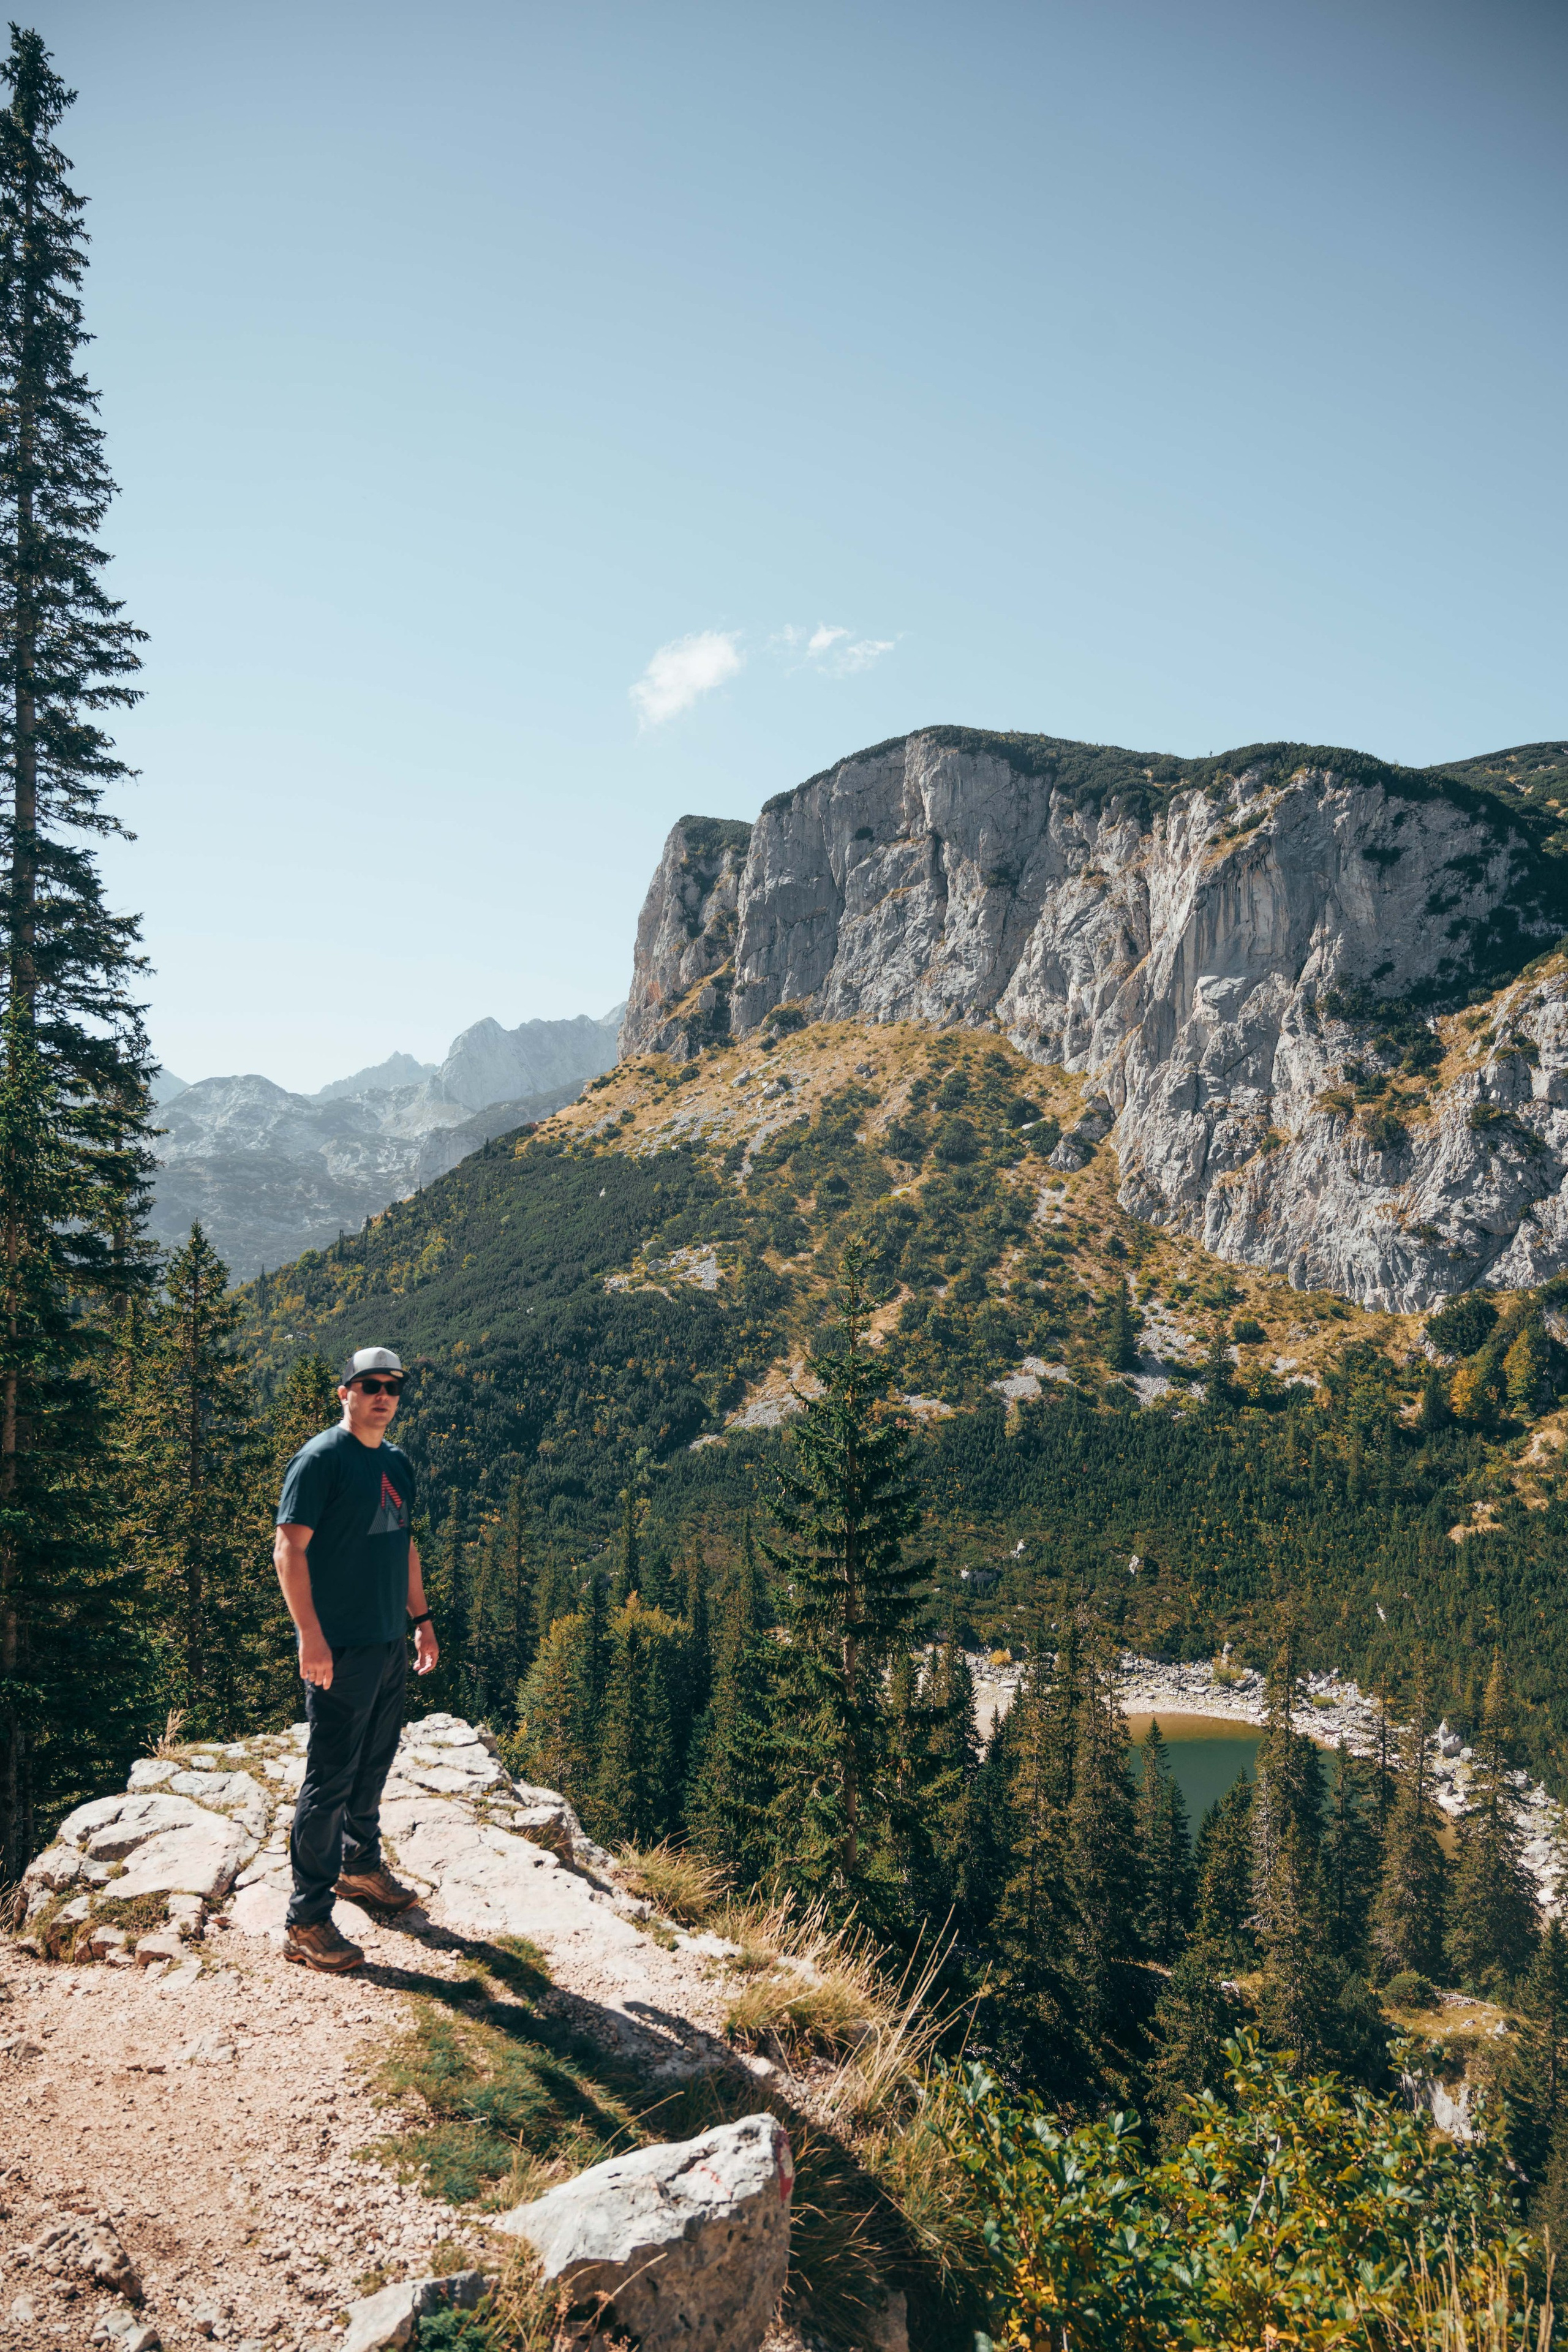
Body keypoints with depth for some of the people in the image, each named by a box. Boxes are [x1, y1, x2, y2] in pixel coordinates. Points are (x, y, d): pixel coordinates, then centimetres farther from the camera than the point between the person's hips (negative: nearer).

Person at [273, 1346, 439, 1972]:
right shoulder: (321, 1459, -12)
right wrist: (311, 1636, -22)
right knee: (330, 1778, -4)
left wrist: (421, 1620, 20)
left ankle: (360, 1865, 39)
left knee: (375, 1762, 19)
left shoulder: (398, 1464, 12)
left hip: (390, 1642, 8)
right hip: (341, 1647, -8)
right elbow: (289, 1550, -16)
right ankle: (306, 1924, 5)